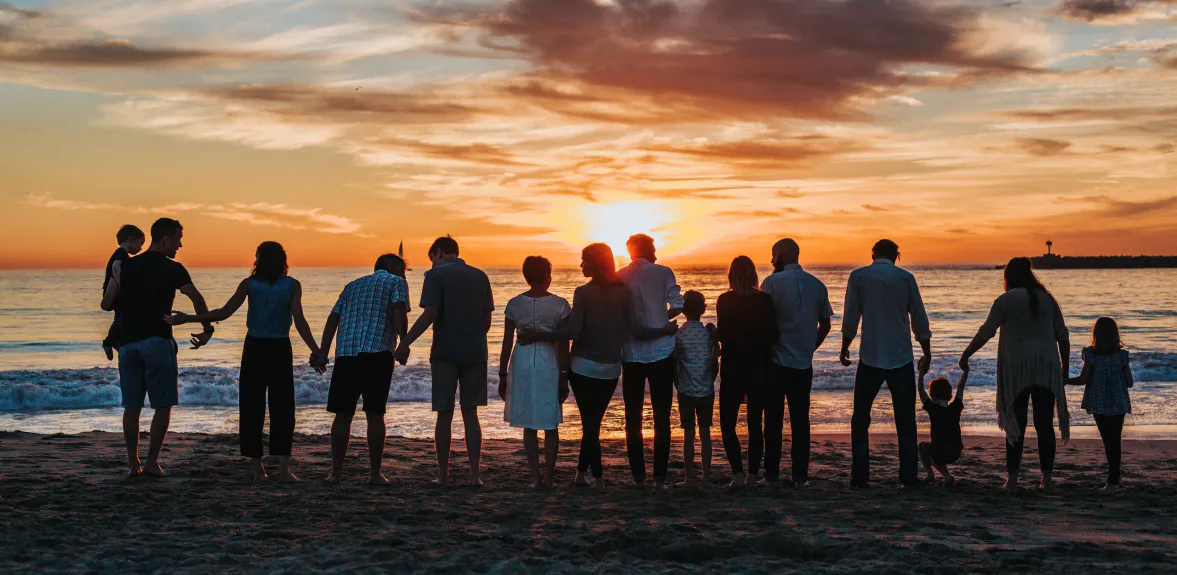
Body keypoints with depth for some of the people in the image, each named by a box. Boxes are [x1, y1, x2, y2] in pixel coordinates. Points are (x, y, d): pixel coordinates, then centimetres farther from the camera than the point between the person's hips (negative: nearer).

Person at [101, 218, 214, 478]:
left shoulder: (125, 267, 10)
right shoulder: (172, 269, -2)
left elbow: (106, 304, 6)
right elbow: (196, 298, -12)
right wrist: (207, 330, -1)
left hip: (127, 342, 5)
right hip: (157, 342, -4)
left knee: (132, 406, 9)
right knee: (163, 405, 3)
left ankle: (133, 463, 10)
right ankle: (152, 461, -1)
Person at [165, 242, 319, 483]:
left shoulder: (250, 284, -1)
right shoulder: (292, 285, -2)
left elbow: (224, 313, -8)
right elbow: (299, 321, -11)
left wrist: (187, 318, -2)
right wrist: (315, 351, -9)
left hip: (254, 348, 0)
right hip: (280, 349, 0)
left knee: (252, 408, 7)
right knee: (282, 408, 4)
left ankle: (257, 468, 6)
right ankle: (283, 467, -4)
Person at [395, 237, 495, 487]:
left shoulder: (436, 275, -5)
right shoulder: (480, 276, 9)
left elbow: (429, 314, -16)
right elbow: (487, 320, 10)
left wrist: (405, 342, -13)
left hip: (445, 353, -3)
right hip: (475, 353, 4)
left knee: (444, 415, 4)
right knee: (470, 415, 8)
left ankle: (443, 474, 9)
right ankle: (474, 474, 3)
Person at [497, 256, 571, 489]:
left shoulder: (514, 304, 0)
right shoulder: (559, 304, -5)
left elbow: (507, 343, 1)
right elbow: (563, 345, -6)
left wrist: (502, 375, 7)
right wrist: (564, 377, 0)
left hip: (522, 363, 2)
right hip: (549, 364, -2)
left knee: (529, 426, 9)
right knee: (551, 425, 10)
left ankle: (536, 477, 7)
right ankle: (549, 476, 8)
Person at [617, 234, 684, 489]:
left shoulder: (618, 277, 2)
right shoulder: (663, 273, -3)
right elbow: (678, 305, -11)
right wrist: (662, 318, 8)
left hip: (631, 355, 2)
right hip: (661, 353, -2)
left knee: (633, 417, 9)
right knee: (661, 417, 4)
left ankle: (638, 476, 8)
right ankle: (660, 477, 1)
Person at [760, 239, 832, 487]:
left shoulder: (773, 282, -9)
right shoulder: (818, 285, 6)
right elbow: (825, 325, 10)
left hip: (776, 362, -4)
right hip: (804, 364, 4)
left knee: (773, 419, 3)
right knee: (800, 419, 8)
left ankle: (772, 474, 6)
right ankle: (800, 475, 7)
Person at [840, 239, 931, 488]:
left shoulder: (858, 276, 0)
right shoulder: (906, 278, 1)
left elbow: (850, 318, 0)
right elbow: (919, 320, 5)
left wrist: (845, 347, 13)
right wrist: (926, 353, 15)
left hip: (870, 357, -1)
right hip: (901, 358, 1)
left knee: (861, 417, 9)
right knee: (905, 420, 9)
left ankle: (860, 475, 2)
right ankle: (909, 475, 6)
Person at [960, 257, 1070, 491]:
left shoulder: (1006, 300, -2)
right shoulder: (1047, 299, 12)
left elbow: (985, 332, -6)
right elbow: (1063, 336, 12)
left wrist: (966, 355, 4)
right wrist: (1065, 367, 19)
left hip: (1017, 368, -3)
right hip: (1047, 369, 3)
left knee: (1016, 424, 0)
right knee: (1045, 424, 5)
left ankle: (1013, 478, -2)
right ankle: (1047, 478, 5)